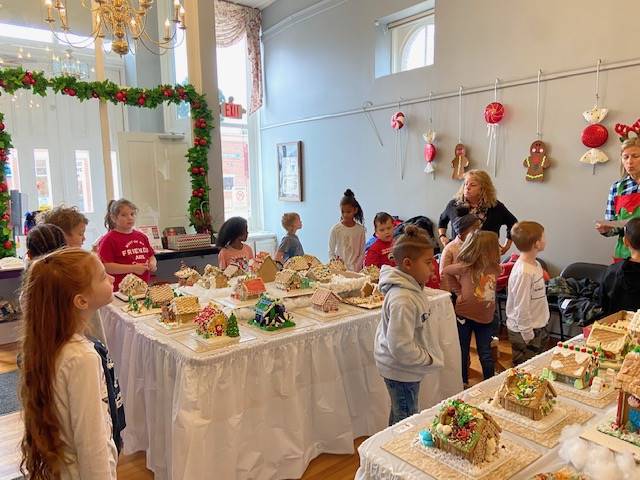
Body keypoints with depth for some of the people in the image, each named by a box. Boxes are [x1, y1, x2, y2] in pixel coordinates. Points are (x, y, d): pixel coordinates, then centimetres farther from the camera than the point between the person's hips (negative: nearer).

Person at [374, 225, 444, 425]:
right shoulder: (403, 300, -32)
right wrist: (430, 359, -17)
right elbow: (401, 347, -31)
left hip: (405, 368, 9)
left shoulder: (411, 288, -1)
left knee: (399, 416, 26)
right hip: (401, 371, -9)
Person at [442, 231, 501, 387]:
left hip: (485, 317, 3)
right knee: (463, 353, 15)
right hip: (464, 316, -2)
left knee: (485, 355, 11)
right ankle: (464, 384, 34)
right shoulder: (466, 267, -20)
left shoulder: (495, 268, -7)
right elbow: (446, 272, -3)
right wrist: (458, 291, -5)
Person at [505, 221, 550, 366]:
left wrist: (540, 330, 16)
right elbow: (521, 307, -24)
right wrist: (528, 335, -17)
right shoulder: (523, 272, -27)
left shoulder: (535, 264, 2)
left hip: (539, 327, 9)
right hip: (526, 332, -9)